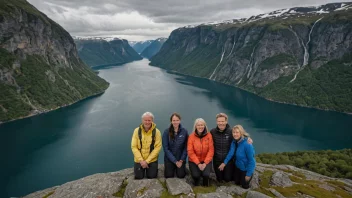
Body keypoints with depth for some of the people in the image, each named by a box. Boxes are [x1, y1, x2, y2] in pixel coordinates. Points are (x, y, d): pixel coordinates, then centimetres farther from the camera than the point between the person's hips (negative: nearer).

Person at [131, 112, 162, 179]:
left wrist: (147, 161, -17)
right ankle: (143, 170, 35)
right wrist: (141, 160, -16)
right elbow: (134, 147, -8)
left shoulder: (157, 132, -11)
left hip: (152, 160, -1)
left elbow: (157, 147, -13)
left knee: (152, 177, 2)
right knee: (138, 177, 3)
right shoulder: (137, 131, -8)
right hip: (139, 160, 1)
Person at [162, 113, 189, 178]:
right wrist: (175, 161, -12)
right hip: (169, 158, 0)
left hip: (180, 158, 1)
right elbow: (166, 148, -10)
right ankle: (168, 168, 22)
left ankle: (180, 168, 21)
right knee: (169, 175, -11)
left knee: (181, 175, -12)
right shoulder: (166, 132, -10)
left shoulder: (184, 131, -6)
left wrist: (181, 160, -11)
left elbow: (186, 147, -3)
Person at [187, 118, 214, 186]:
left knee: (206, 175, -22)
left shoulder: (209, 135, -6)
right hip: (194, 161, 0)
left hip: (206, 161, 0)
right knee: (196, 175, -20)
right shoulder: (191, 136, -8)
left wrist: (205, 163, -16)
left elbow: (211, 150, -8)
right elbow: (190, 151, -10)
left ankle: (205, 186, 14)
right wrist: (198, 163, -16)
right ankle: (196, 185, 18)